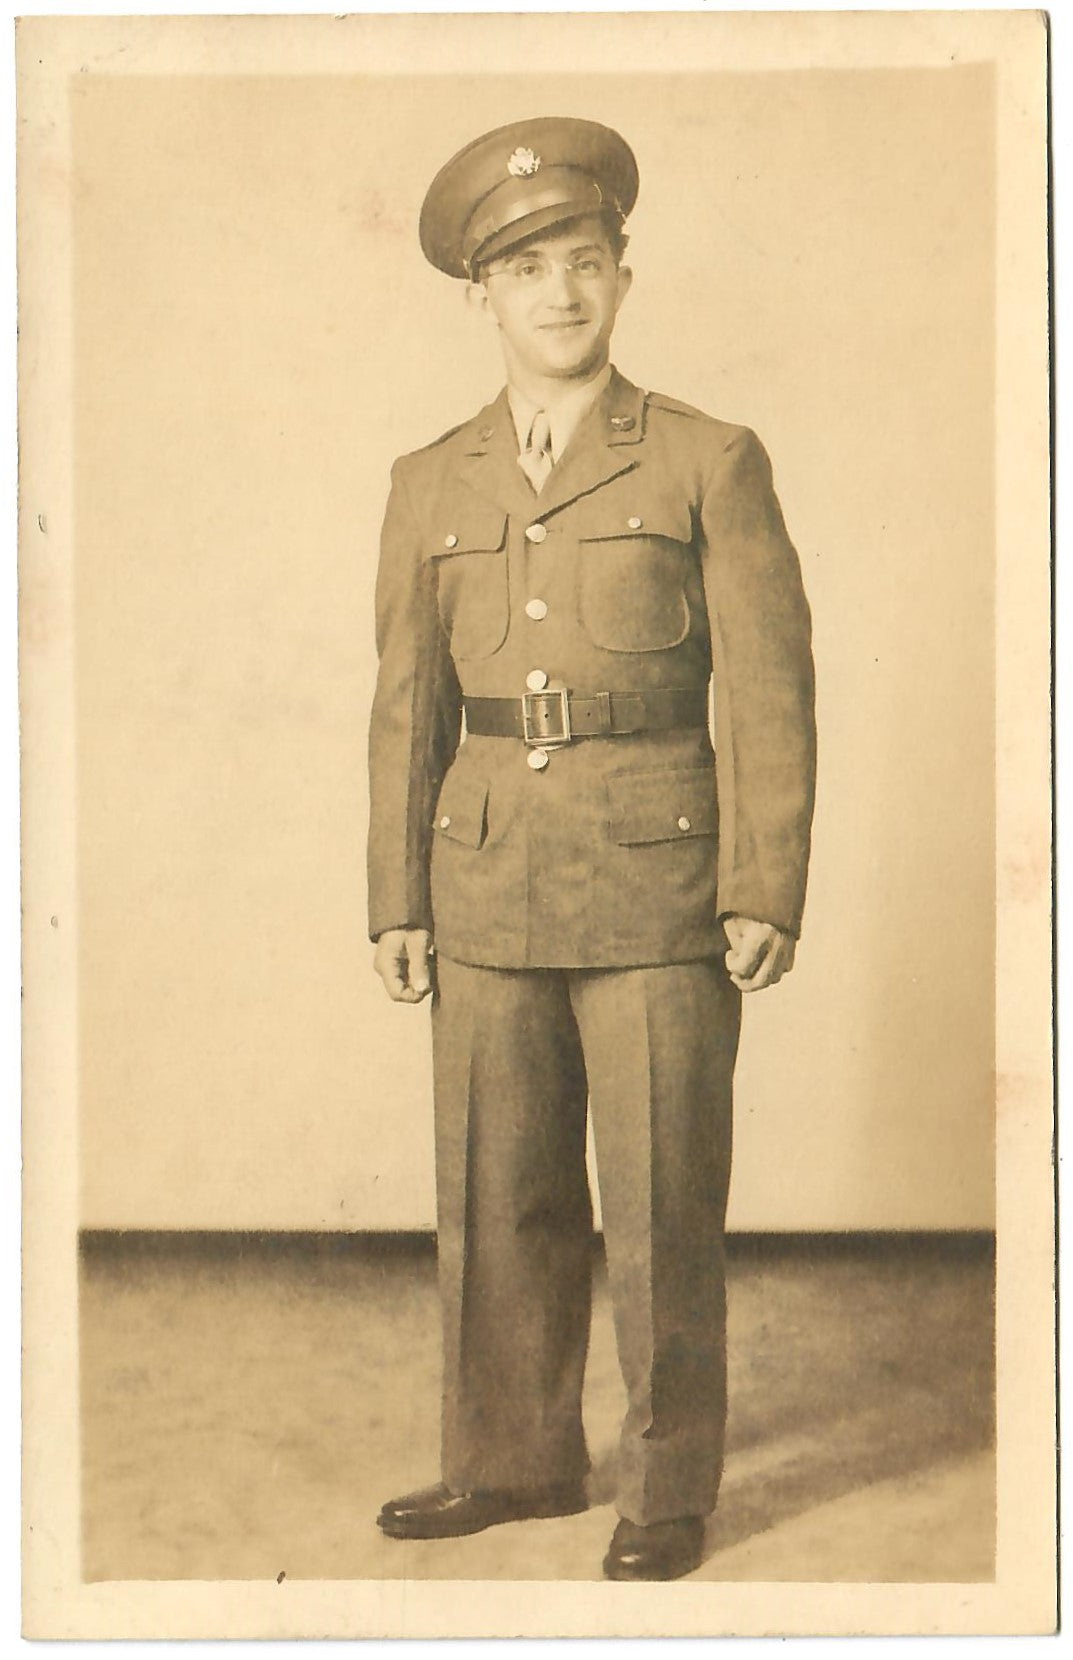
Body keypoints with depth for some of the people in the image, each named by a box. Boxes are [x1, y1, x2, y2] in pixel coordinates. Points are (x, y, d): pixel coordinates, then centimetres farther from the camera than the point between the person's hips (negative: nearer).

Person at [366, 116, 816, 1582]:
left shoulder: (711, 464, -1)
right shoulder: (432, 485, 9)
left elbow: (770, 693, -3)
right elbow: (409, 706, 11)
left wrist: (765, 898, -8)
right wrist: (398, 901, 7)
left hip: (657, 882, -3)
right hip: (490, 883, 4)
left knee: (662, 1200, 2)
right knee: (498, 1192, 9)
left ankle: (668, 1490, 17)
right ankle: (515, 1459, 26)